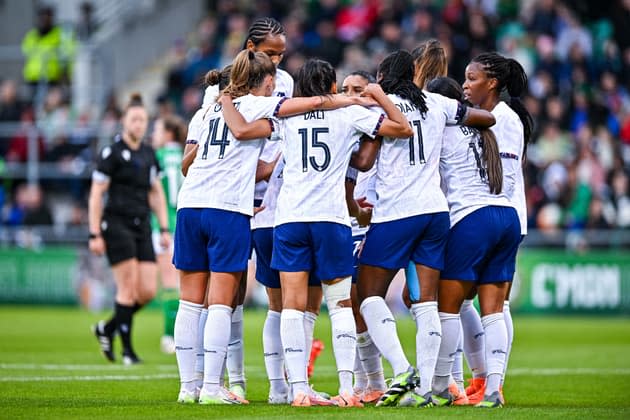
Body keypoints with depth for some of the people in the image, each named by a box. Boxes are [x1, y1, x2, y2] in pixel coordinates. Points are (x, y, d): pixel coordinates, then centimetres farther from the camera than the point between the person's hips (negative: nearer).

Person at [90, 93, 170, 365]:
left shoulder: (149, 154, 13)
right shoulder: (111, 152, -6)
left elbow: (156, 193, 22)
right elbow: (96, 195, -7)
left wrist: (164, 229, 14)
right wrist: (95, 235, -11)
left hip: (142, 227, 6)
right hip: (117, 224, -6)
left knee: (148, 291, -2)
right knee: (128, 288, -10)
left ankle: (107, 329, 19)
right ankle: (127, 348, 2)